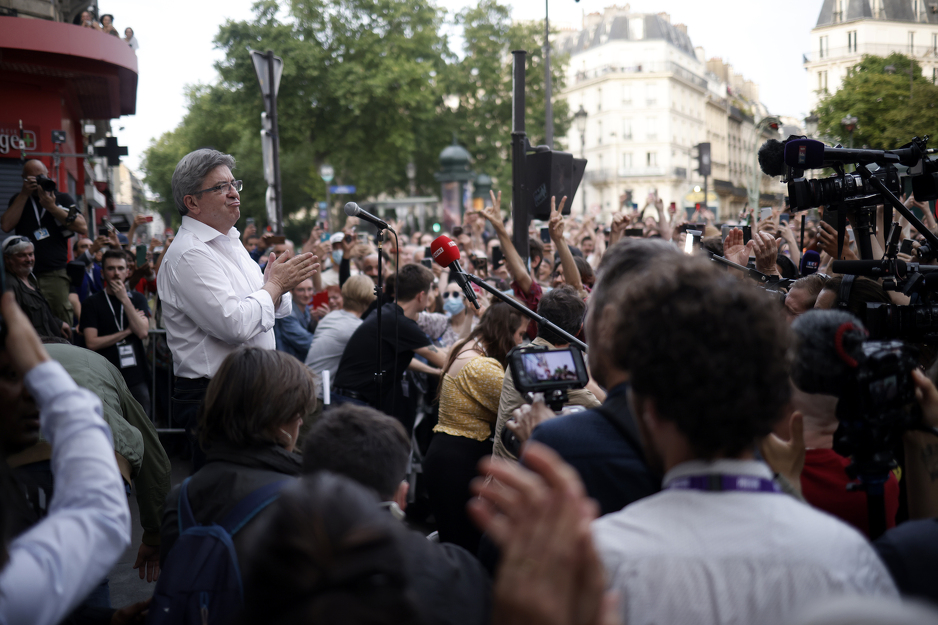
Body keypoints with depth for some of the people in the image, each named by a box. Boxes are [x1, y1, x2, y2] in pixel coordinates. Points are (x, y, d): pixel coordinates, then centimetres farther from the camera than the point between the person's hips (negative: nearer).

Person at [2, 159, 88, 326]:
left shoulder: (62, 198, 14)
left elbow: (83, 228, -1)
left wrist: (51, 207, -5)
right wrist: (24, 194, -1)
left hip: (55, 275, -1)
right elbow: (6, 226, -1)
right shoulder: (18, 200, 19)